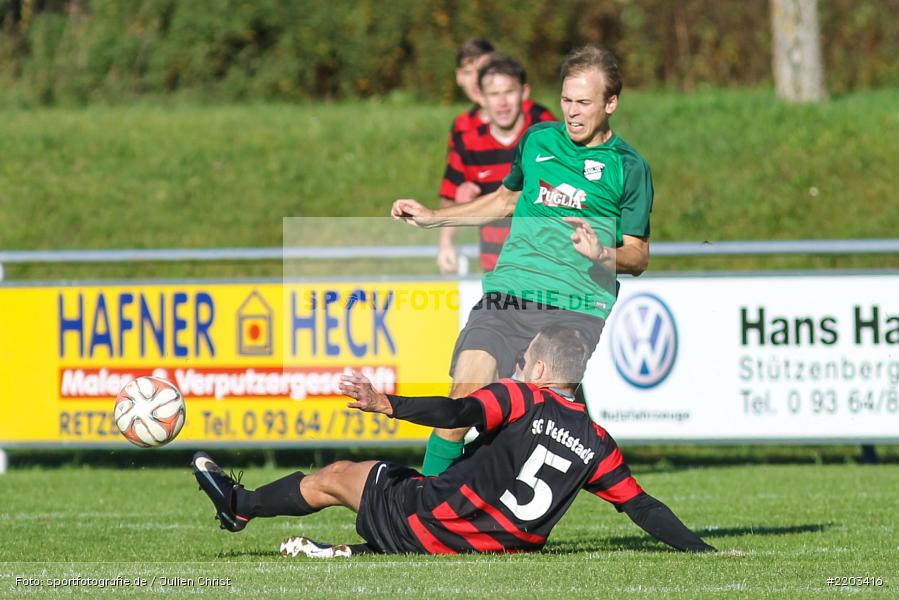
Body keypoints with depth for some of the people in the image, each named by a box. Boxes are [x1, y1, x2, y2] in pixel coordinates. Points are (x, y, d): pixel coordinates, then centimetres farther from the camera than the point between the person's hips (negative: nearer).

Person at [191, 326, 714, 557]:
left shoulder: (522, 399, -8)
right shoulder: (596, 444, 4)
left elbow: (458, 413, -24)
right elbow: (644, 508, 1)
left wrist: (387, 405, -27)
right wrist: (701, 550, 6)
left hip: (424, 520, -5)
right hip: (502, 544, 5)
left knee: (336, 476, 19)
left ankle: (239, 505, 37)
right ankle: (356, 552, 26)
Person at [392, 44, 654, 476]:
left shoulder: (628, 167, 2)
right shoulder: (537, 141, 14)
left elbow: (638, 257, 6)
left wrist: (602, 254, -16)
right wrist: (432, 218, 31)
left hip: (575, 309, -3)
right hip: (505, 294, 3)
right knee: (465, 395, -12)